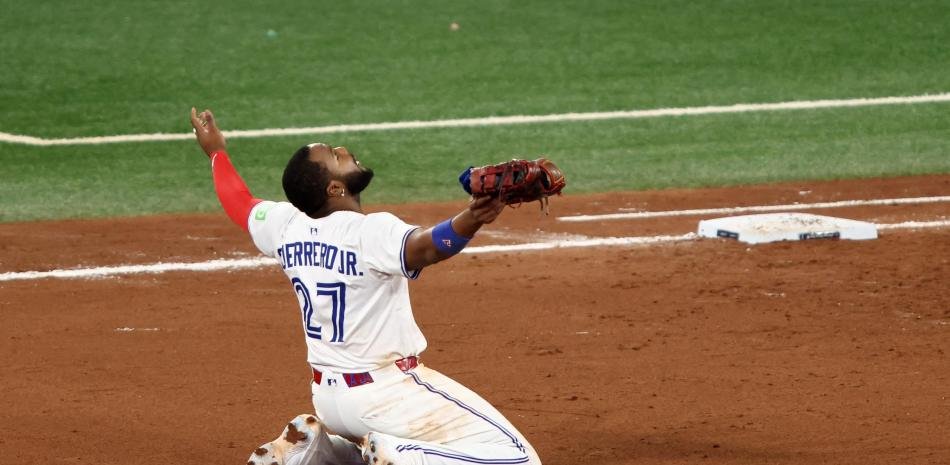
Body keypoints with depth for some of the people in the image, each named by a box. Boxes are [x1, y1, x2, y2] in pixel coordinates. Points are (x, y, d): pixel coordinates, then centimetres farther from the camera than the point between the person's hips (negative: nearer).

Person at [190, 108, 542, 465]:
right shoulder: (370, 233, -20)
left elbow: (238, 202, 22)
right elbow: (424, 248, -40)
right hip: (386, 392, -8)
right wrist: (470, 220, -58)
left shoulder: (286, 227, 2)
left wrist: (216, 152, 40)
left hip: (326, 393, 8)